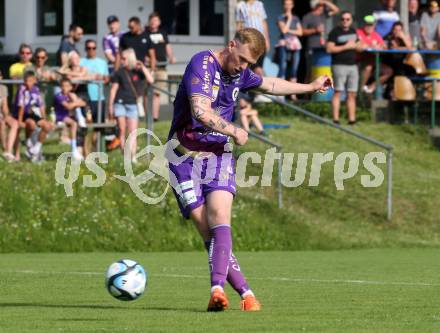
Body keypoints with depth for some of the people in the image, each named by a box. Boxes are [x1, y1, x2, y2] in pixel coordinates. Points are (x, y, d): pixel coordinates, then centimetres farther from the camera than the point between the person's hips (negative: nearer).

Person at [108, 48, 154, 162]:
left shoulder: (138, 71, 4)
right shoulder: (120, 72, 5)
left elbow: (150, 80, -9)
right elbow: (113, 89, 6)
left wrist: (142, 67, -14)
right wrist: (110, 106, 2)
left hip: (132, 104, 0)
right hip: (120, 103, 0)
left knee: (133, 132, -5)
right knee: (122, 130, -2)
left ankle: (133, 156, -8)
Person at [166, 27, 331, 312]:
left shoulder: (240, 73, 11)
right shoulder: (203, 64, -15)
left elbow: (269, 85, 33)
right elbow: (201, 111, -28)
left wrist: (311, 87, 44)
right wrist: (235, 132, -14)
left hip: (219, 153, 5)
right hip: (186, 155, -5)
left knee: (219, 216, -21)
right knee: (208, 230, -12)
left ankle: (217, 288, -34)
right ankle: (245, 292, -8)